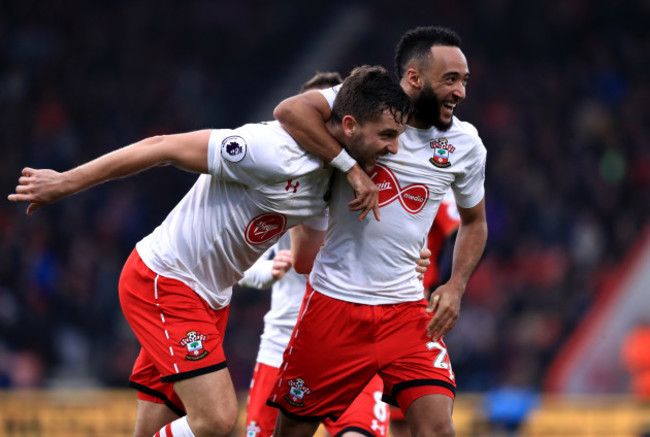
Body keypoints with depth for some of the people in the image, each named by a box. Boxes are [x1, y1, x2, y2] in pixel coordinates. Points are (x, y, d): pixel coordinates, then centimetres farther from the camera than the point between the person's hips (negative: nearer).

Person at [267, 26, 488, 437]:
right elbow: (291, 110, -25)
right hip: (334, 299, -2)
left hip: (407, 308, 3)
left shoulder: (466, 145, 3)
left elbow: (473, 221, 19)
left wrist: (456, 286, 4)